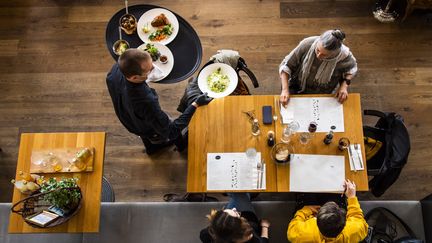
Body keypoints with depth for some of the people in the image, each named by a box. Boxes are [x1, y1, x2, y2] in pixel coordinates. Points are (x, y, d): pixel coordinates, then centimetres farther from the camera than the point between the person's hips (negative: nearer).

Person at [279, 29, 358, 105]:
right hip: (298, 90, 0)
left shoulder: (343, 55, -24)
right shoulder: (307, 44, -27)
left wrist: (344, 86, -14)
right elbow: (285, 66, -15)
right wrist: (285, 90, -24)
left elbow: (352, 68, 2)